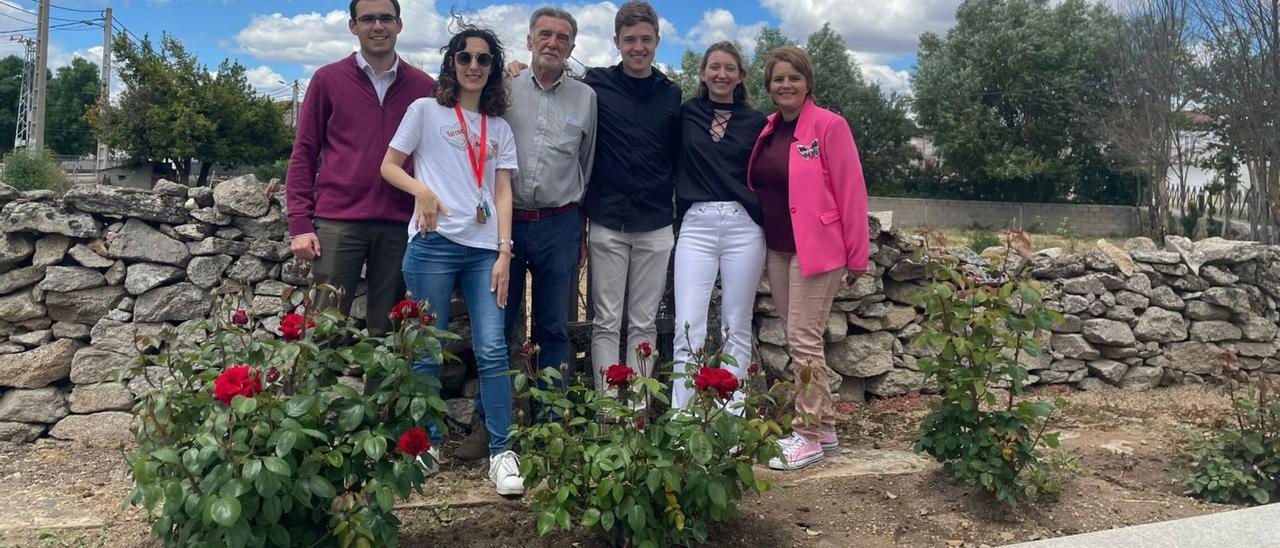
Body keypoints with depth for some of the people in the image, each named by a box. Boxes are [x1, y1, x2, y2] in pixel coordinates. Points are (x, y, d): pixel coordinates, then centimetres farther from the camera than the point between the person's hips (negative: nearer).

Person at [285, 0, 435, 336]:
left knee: (386, 329, 6)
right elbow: (304, 153, 6)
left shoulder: (424, 87, 9)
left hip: (399, 225, 1)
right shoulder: (328, 80, 7)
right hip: (337, 221, -1)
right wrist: (300, 224, -1)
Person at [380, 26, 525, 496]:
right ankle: (427, 445, 18)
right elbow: (389, 166, 8)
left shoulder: (500, 128, 16)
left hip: (485, 250, 2)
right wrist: (422, 191, -13)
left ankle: (502, 452, 0)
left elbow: (503, 192, 10)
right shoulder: (426, 111, 8)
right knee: (427, 351, 3)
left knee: (492, 351, -6)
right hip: (433, 245, -2)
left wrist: (504, 251, -1)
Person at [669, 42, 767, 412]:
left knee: (737, 329, 5)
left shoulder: (756, 122, 9)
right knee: (688, 328, -6)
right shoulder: (686, 114, 9)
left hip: (744, 228, 0)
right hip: (696, 226, 0)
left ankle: (731, 418, 13)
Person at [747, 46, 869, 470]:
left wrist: (856, 254, -10)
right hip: (777, 250, 7)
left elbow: (851, 192, -9)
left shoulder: (829, 126, -7)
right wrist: (760, 243, 12)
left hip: (815, 249, -7)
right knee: (797, 339, 10)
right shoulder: (767, 131, 12)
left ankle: (809, 436, 5)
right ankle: (825, 426, 22)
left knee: (803, 340, -7)